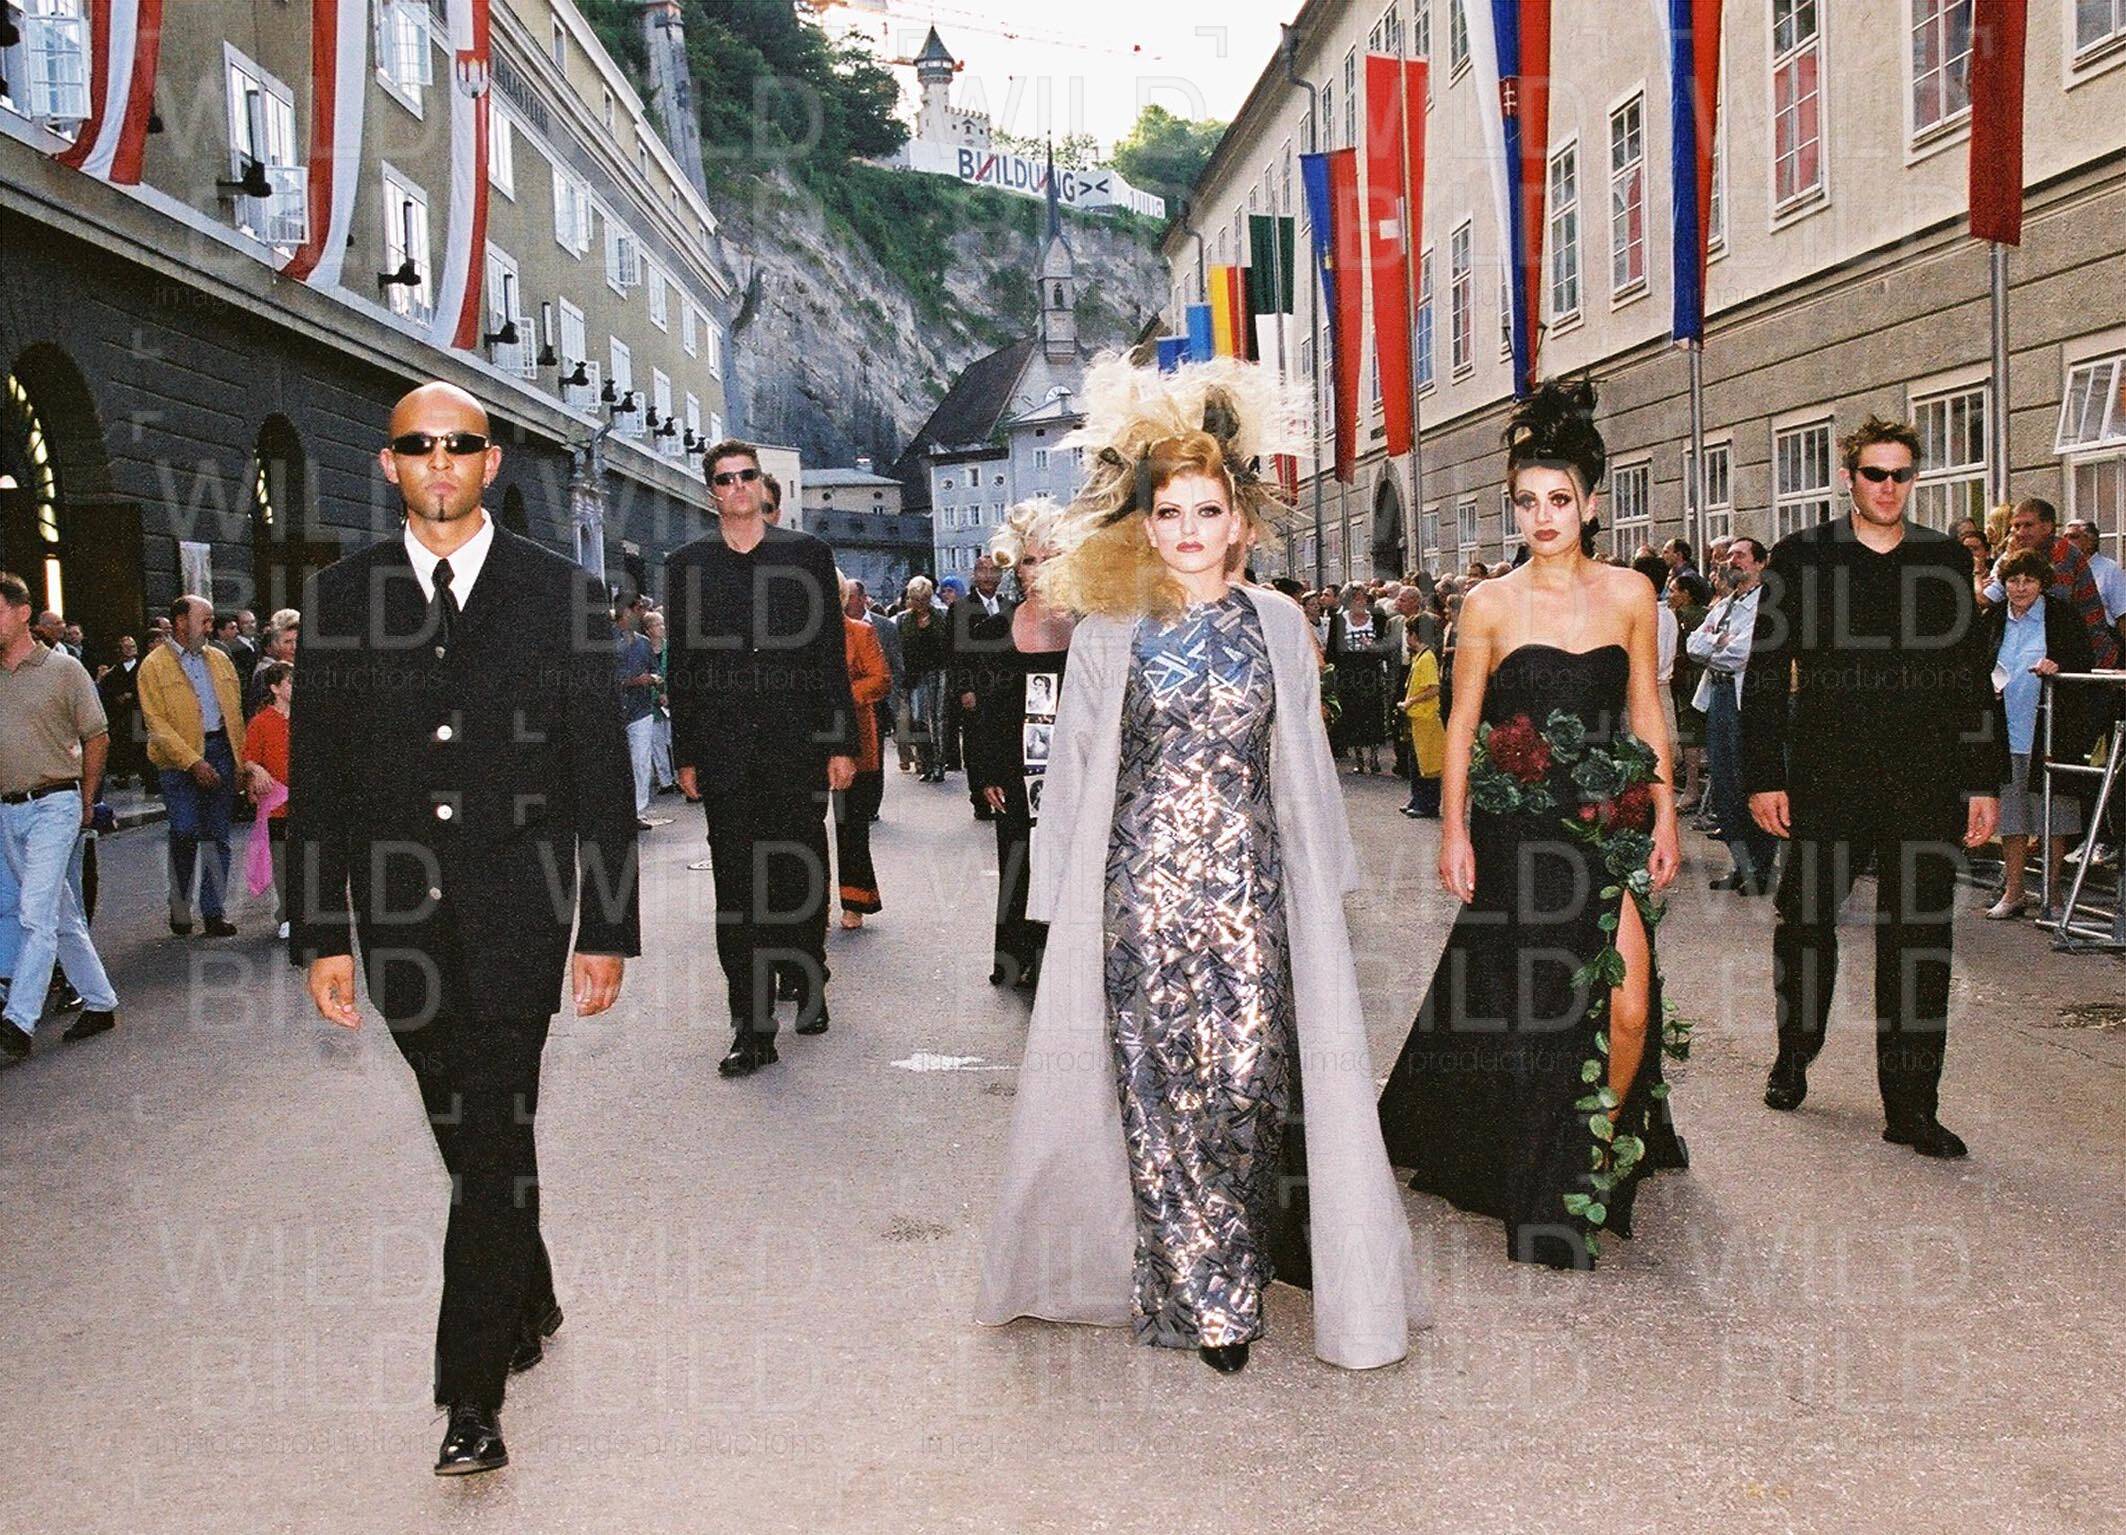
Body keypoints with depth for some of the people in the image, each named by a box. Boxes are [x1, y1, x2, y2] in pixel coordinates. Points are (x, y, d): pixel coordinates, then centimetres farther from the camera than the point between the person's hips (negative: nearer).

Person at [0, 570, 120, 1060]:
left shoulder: (62, 668, -3)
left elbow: (97, 738, 2)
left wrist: (85, 803, 5)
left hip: (53, 805, -5)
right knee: (63, 916, 12)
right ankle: (99, 1002, 22)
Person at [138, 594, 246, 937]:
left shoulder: (219, 659, 15)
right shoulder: (155, 665, -1)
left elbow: (236, 712, 16)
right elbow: (157, 724, -8)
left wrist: (242, 760, 5)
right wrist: (193, 762, -15)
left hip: (221, 751, 4)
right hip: (179, 759, -4)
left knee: (217, 837, 4)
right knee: (186, 832, -11)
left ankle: (213, 913, 10)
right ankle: (180, 907, 8)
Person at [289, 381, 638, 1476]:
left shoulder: (563, 594, 1)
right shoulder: (338, 600, 6)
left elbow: (602, 775, 0)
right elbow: (316, 782, 6)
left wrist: (606, 930, -3)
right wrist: (320, 936, 2)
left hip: (516, 912, -3)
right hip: (398, 920, 3)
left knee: (492, 1139, -6)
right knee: (472, 1134, 15)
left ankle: (471, 1394, 1)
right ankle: (529, 1302, 37)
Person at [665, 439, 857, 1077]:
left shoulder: (807, 553, 6)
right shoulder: (686, 564, 8)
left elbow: (832, 654, 4)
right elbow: (681, 667, 8)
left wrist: (841, 743, -1)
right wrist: (686, 755, 3)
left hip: (798, 746, 0)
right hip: (725, 753, 0)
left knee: (803, 880, 9)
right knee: (737, 890, -2)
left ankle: (805, 985, 31)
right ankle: (752, 1029, 0)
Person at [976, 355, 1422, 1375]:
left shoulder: (1277, 625, 7)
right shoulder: (1110, 634, 3)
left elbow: (1303, 763, 11)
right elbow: (1074, 769, 5)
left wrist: (1320, 884, 9)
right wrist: (1064, 897, 3)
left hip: (1248, 884, 1)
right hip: (1143, 887, -1)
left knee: (1245, 1075, -1)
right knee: (1161, 1085, 0)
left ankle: (1241, 1257, 21)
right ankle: (1207, 1298, 12)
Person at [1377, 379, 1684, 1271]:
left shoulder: (1630, 593, 5)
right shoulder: (1491, 605, -1)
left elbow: (1647, 714, 8)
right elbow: (1463, 724, 2)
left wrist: (1665, 819, 5)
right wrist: (1453, 829, -4)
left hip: (1612, 821, 2)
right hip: (1519, 828, -1)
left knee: (1628, 994, -10)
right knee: (1527, 1004, 2)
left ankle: (1604, 1143, 17)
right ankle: (1540, 1191, 19)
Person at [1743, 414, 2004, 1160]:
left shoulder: (1947, 560, 9)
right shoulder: (1800, 558, 3)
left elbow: (1973, 678, 10)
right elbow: (1765, 673, 1)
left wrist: (1985, 781, 5)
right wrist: (1764, 776, -5)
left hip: (1927, 783, 2)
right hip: (1827, 779, -1)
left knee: (1920, 941, 2)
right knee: (1805, 922, 9)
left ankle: (1911, 1105, 10)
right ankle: (1793, 1058, 33)